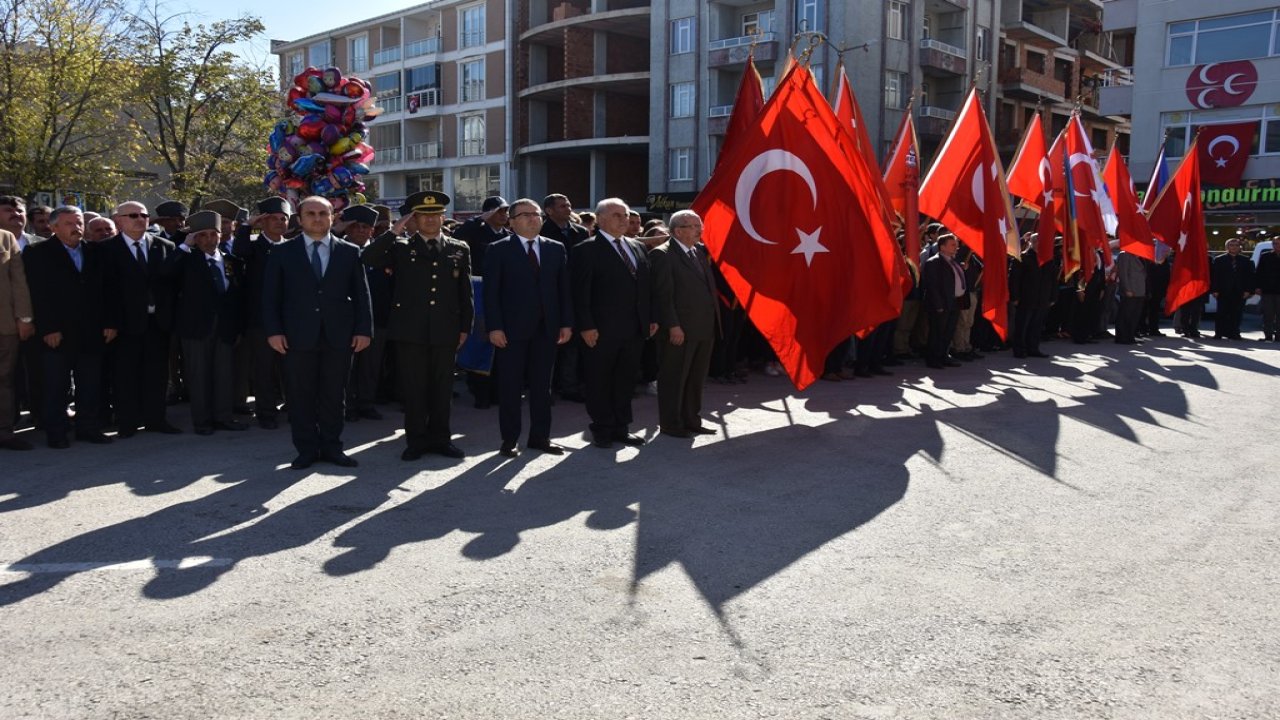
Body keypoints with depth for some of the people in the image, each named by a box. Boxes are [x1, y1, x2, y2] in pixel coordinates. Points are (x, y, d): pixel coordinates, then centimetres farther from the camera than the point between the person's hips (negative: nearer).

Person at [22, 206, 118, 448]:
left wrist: (110, 322, 2)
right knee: (56, 386, 4)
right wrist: (48, 329, -14)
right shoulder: (37, 253, -1)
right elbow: (38, 295, -8)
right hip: (57, 333, -3)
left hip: (92, 332, 3)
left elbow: (107, 290, 10)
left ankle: (89, 428, 16)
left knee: (91, 385, 7)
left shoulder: (96, 252, 10)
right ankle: (56, 432, 12)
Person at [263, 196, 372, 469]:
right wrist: (273, 330, -5)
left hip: (339, 336, 1)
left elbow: (361, 295, 6)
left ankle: (332, 446, 18)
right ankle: (307, 448, 15)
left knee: (334, 395, 7)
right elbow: (270, 296, 4)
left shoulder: (350, 252, 7)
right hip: (298, 336, 0)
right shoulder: (283, 253, 6)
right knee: (301, 396, 4)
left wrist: (364, 329, -2)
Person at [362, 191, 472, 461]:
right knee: (413, 387, 4)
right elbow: (368, 258, -10)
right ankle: (416, 440, 15)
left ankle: (440, 438, 20)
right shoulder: (400, 248, 6)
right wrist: (394, 231, -10)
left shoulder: (459, 249, 10)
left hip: (445, 330, 1)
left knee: (442, 386, 8)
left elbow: (465, 293, 10)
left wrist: (465, 327, 5)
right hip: (410, 330, -1)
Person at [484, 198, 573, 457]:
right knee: (510, 386, 3)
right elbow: (491, 292, -5)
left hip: (546, 328, 3)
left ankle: (540, 436, 19)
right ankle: (509, 439, 12)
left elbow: (564, 288, 9)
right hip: (512, 328, -3)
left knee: (542, 385, 9)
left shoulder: (556, 249, 10)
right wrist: (494, 327, -12)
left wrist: (566, 323, 2)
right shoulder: (499, 250, 0)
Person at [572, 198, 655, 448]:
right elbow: (581, 293, -10)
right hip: (601, 331, -6)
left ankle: (620, 428, 23)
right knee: (600, 382, 5)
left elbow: (645, 286, 16)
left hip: (634, 329, 6)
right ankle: (602, 430, 17)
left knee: (626, 380, 12)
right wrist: (586, 326, -16)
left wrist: (650, 318, 10)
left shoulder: (637, 247, 14)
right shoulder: (586, 250, -6)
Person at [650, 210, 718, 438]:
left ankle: (691, 420, 27)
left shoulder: (700, 251, 14)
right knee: (673, 377, 3)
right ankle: (670, 424, 13)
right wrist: (673, 326, -19)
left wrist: (714, 322, 11)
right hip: (679, 330, -8)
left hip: (704, 328, 8)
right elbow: (663, 294, -14)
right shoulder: (662, 254, -10)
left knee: (696, 378, 15)